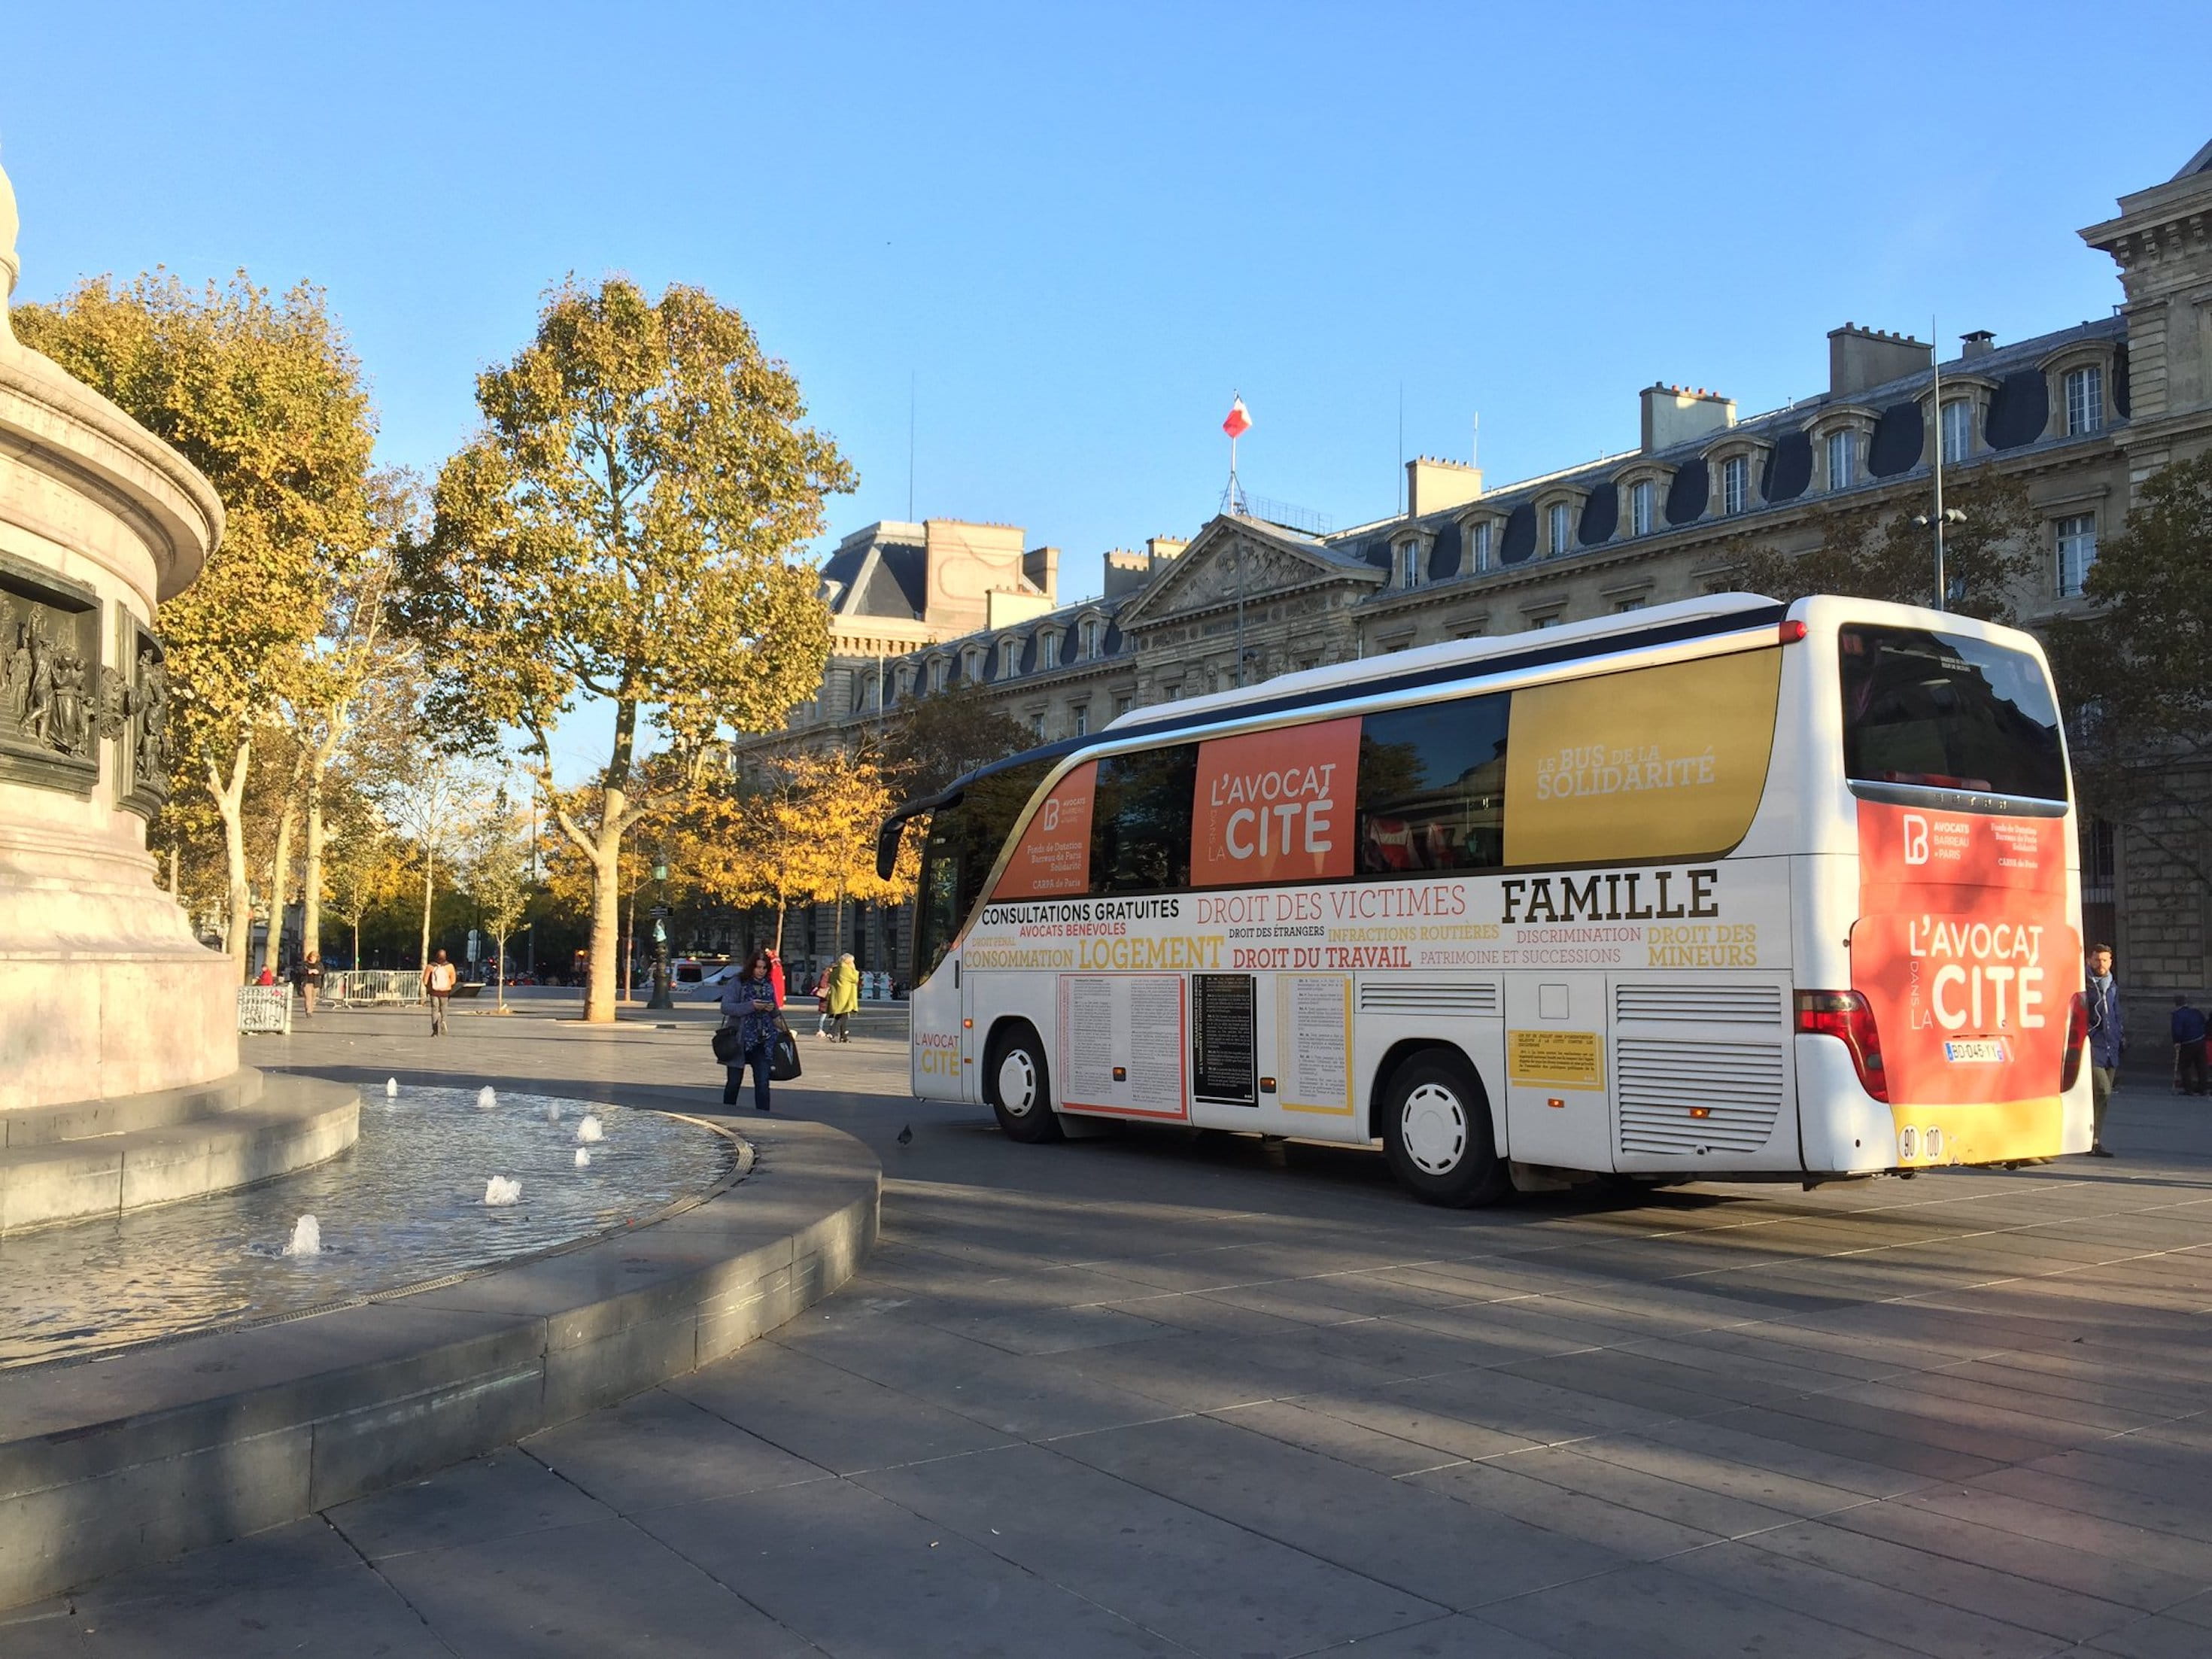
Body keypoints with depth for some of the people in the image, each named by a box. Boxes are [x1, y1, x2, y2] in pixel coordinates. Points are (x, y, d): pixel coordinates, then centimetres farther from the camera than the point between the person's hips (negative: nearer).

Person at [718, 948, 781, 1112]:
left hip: (763, 1041, 3)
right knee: (734, 1081, 6)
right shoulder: (737, 983, -3)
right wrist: (751, 1006, -22)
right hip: (739, 1040, -3)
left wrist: (772, 1009, -5)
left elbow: (775, 1013, 20)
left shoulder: (769, 985, 10)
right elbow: (726, 1007, -13)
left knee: (763, 1082, -2)